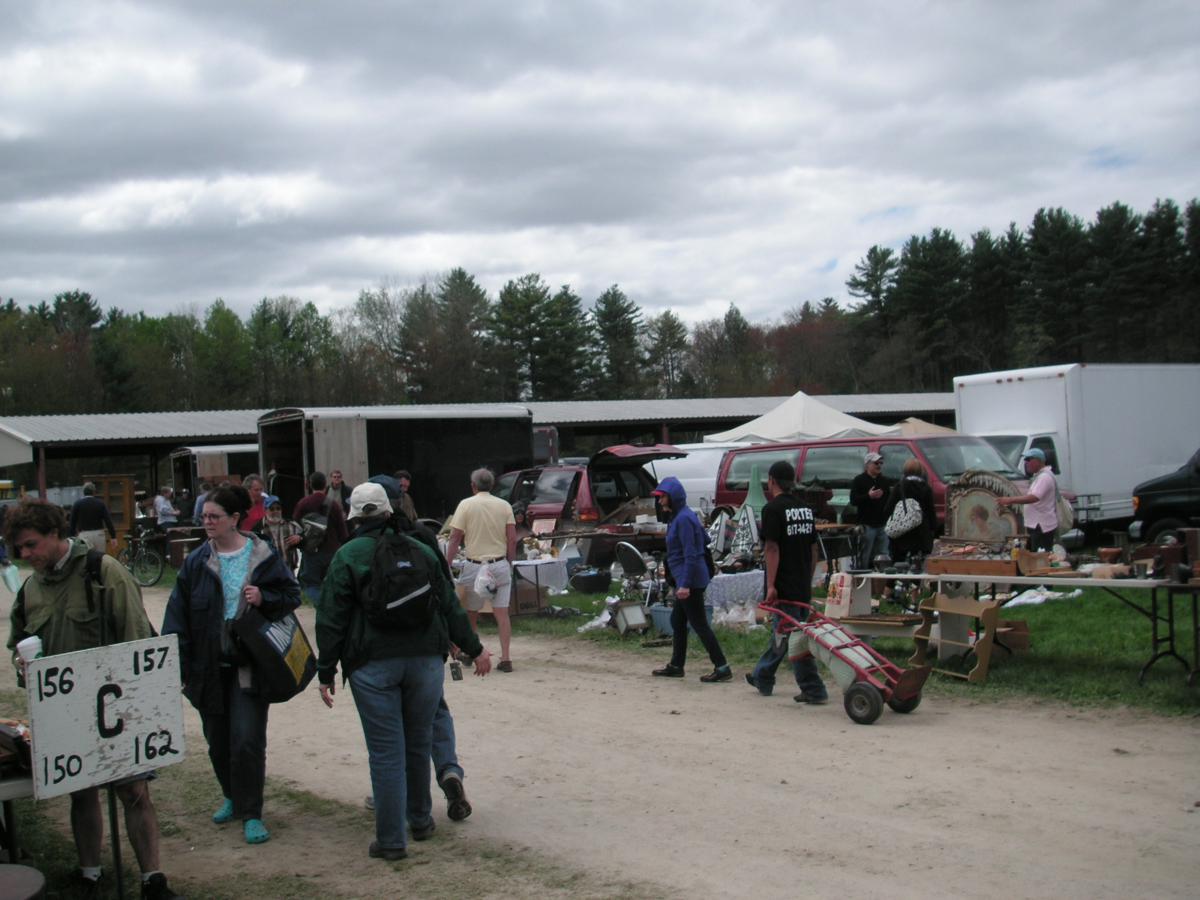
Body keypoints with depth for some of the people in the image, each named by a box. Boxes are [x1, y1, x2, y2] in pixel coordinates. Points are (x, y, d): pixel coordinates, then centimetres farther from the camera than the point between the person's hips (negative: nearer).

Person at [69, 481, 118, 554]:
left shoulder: (77, 504, 2)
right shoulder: (100, 503, 4)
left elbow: (72, 522, 2)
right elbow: (108, 520, -4)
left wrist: (72, 538, 8)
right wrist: (113, 537, -5)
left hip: (84, 535, -2)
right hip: (98, 535, 2)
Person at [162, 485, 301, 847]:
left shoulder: (264, 556, -2)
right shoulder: (196, 562, 3)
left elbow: (292, 595, 6)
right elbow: (178, 615, 3)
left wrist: (264, 599, -14)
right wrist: (176, 664, -5)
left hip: (250, 664, -3)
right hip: (209, 666, 3)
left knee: (248, 741, -7)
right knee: (217, 740, 14)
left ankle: (251, 813, 6)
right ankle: (232, 797, 37)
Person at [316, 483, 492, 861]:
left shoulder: (346, 557, -1)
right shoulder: (420, 550, 9)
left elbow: (331, 621, -3)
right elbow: (449, 607, 12)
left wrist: (326, 673, 2)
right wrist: (475, 649, 20)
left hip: (373, 666, -3)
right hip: (424, 659, 3)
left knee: (386, 751, 0)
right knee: (419, 743, 17)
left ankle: (391, 840, 4)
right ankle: (421, 820, 29)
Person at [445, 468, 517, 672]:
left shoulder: (466, 505, -3)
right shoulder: (504, 506, 4)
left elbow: (455, 538, -7)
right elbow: (512, 539, 0)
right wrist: (510, 562, 11)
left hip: (475, 566, -2)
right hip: (500, 565, 2)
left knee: (471, 613, 14)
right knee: (502, 613, 2)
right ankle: (505, 658, -1)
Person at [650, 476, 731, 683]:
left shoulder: (683, 519, -18)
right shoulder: (678, 516, 11)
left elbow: (690, 554, -22)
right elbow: (705, 540, 20)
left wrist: (685, 584, -24)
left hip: (690, 580, -10)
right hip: (686, 580, 10)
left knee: (699, 624, -5)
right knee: (677, 621, 17)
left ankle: (722, 668, -2)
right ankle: (676, 666, 26)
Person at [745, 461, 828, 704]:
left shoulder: (773, 509, -12)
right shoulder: (806, 508, 11)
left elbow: (772, 549, -18)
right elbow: (813, 548, 15)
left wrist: (771, 586, -17)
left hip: (785, 586, -8)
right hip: (804, 585, 8)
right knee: (781, 632, 17)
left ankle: (813, 690, -4)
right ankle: (762, 678, 31)